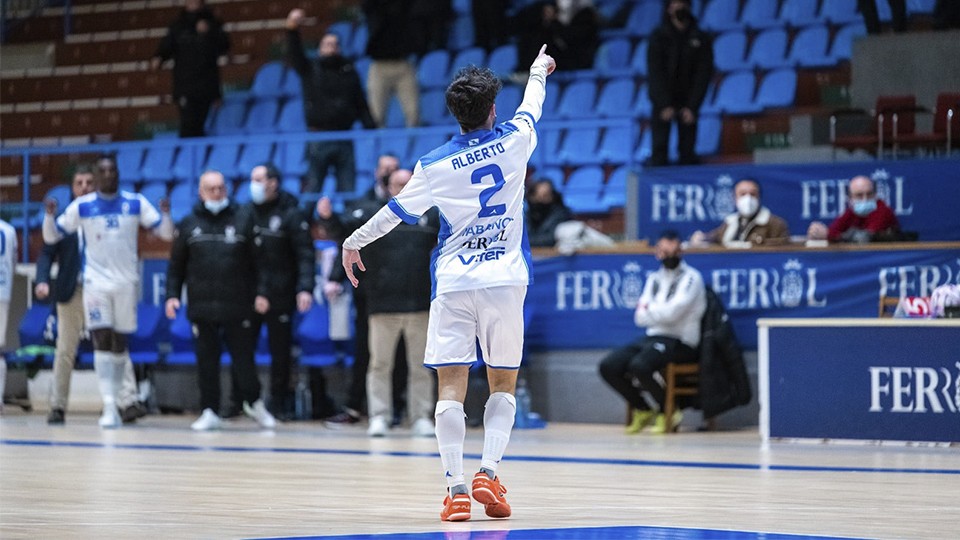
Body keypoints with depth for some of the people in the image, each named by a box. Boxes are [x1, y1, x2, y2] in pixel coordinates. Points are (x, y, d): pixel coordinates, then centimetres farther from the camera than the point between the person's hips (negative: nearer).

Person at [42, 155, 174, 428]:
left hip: (127, 282, 1)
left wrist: (165, 213, -20)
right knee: (102, 340, -11)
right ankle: (109, 407, -14)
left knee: (120, 342, 9)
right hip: (96, 282, -1)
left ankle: (115, 401, 22)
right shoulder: (82, 206, -1)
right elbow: (51, 236, 3)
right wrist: (50, 215, -16)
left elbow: (166, 233, 0)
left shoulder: (136, 203, 1)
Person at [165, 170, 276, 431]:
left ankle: (254, 402, 23)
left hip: (237, 305, -1)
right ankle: (210, 411, 11)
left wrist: (261, 292, -6)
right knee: (207, 361, 3)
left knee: (243, 358, 3)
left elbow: (259, 260, 3)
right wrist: (172, 294, 4)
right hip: (201, 307, 2)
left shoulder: (243, 219, 5)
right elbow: (177, 265, 14)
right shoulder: (189, 224, 10)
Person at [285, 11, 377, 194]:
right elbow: (295, 55, -12)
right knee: (313, 186, -3)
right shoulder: (310, 70, 5)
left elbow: (361, 105, 12)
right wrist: (292, 31, -30)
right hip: (318, 140, -2)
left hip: (344, 138, 2)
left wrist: (371, 129, 3)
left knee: (348, 188, 1)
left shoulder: (349, 72, 12)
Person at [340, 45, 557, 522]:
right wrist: (539, 71, 44)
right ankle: (489, 472, -6)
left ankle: (455, 489, -10)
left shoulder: (435, 166, -5)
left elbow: (395, 212, 7)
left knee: (451, 386, -1)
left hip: (454, 285, -1)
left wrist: (354, 242, 24)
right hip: (506, 281, 1)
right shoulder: (514, 142, 0)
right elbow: (532, 105, 23)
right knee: (503, 384, 11)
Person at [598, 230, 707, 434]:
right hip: (652, 337, 7)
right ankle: (642, 410, 11)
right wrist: (659, 312, -9)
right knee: (608, 366, -10)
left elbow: (672, 312, -16)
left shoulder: (690, 278, -4)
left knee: (639, 366, -33)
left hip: (679, 343, -7)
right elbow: (640, 317, 9)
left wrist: (648, 308, 1)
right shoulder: (654, 279, 18)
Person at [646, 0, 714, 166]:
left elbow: (703, 74, -4)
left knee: (687, 149, -2)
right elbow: (655, 72, -8)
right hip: (663, 101, -1)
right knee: (659, 147, -9)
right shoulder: (659, 37, -3)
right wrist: (665, 105, -17)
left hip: (688, 102, 1)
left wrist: (692, 106, -13)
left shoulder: (701, 39, 0)